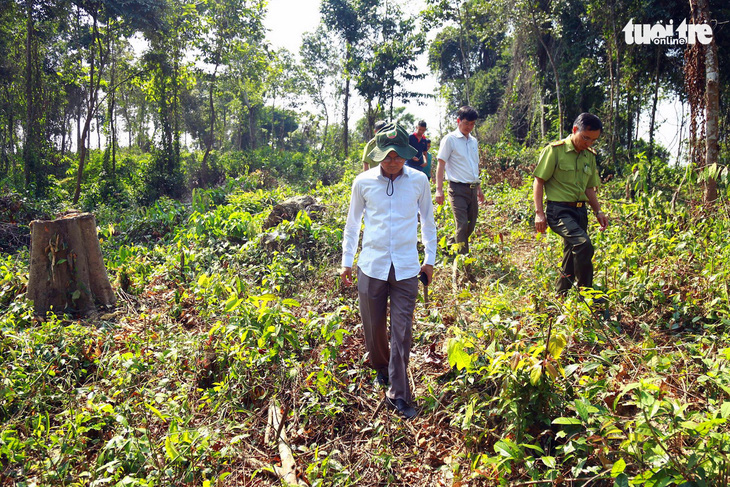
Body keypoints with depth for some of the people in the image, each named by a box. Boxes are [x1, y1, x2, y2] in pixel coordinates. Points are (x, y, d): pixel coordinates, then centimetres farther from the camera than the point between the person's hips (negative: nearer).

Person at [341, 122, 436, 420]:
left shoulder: (419, 181, 0)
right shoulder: (363, 182, 0)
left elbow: (427, 221, 13)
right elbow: (353, 223, 12)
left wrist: (430, 259, 15)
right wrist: (346, 261, 14)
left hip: (406, 269, -1)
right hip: (371, 266, 1)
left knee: (402, 331, -1)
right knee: (373, 326, 12)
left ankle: (398, 394, 9)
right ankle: (381, 369, 40)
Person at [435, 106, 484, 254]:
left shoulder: (474, 141, 15)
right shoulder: (450, 139, -4)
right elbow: (441, 165, -8)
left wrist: (479, 188, 23)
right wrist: (439, 189, -15)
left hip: (472, 188, 7)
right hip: (458, 188, -7)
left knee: (472, 224, 9)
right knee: (462, 225, -10)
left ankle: (459, 249, 26)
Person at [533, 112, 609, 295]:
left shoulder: (590, 155, 14)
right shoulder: (555, 150, -5)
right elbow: (539, 181, -6)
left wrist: (598, 211, 9)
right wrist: (539, 212, -14)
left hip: (580, 210, 7)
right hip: (559, 210, -7)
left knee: (572, 256, 11)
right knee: (583, 243, -27)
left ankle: (561, 297, 27)